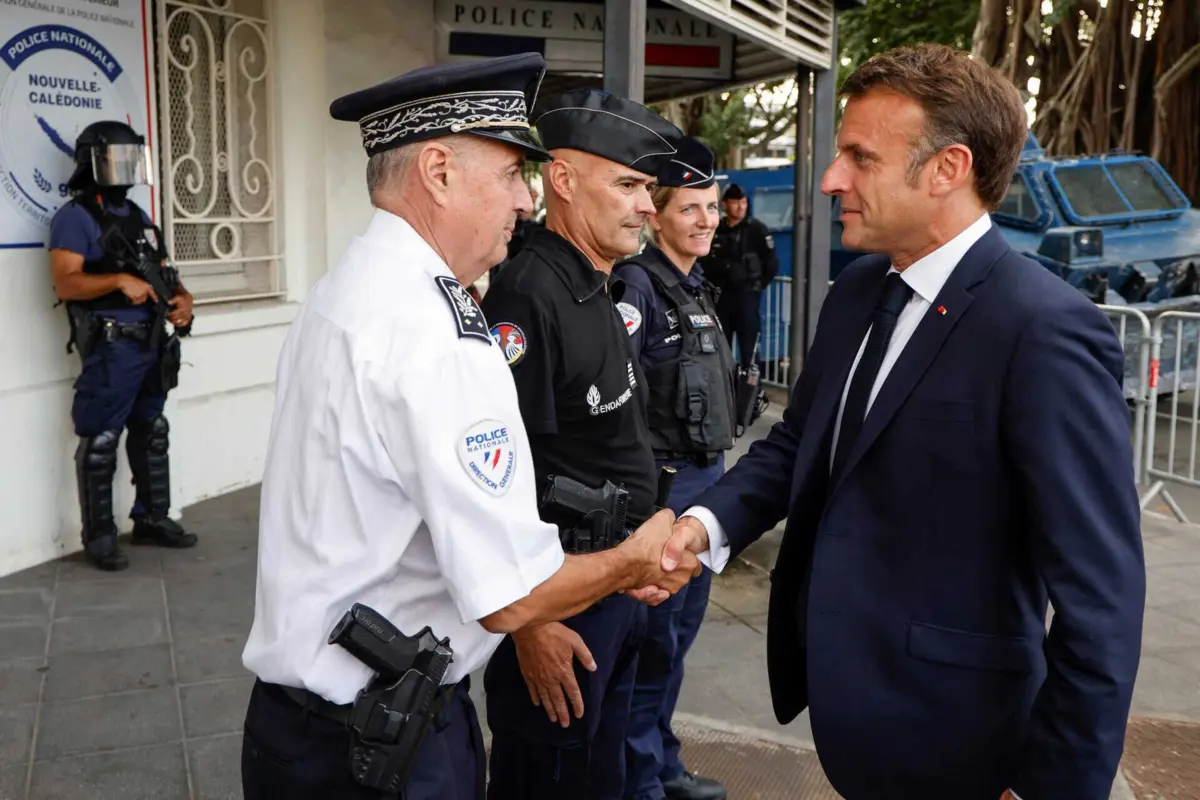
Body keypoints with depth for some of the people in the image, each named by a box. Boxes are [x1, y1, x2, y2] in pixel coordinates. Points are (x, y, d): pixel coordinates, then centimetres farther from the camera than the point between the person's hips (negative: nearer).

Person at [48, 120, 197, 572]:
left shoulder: (139, 217, 16)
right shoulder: (75, 217, -8)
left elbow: (164, 272, 18)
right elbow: (65, 283, -17)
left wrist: (182, 297, -2)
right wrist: (120, 281, -25)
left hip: (153, 344, 8)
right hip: (111, 348, -8)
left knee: (152, 434, 15)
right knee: (101, 443, -2)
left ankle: (152, 519, 26)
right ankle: (99, 537, 6)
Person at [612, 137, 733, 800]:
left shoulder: (695, 288, 13)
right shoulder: (637, 285, -15)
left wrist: (715, 467, 18)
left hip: (705, 475, 9)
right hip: (662, 483, -9)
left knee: (681, 625, 18)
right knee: (653, 638, 1)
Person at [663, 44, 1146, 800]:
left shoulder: (1044, 331, -23)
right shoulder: (858, 290, 2)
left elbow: (1100, 597, -21)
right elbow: (799, 441, 9)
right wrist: (708, 522, -10)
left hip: (938, 730, -7)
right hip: (843, 688, 7)